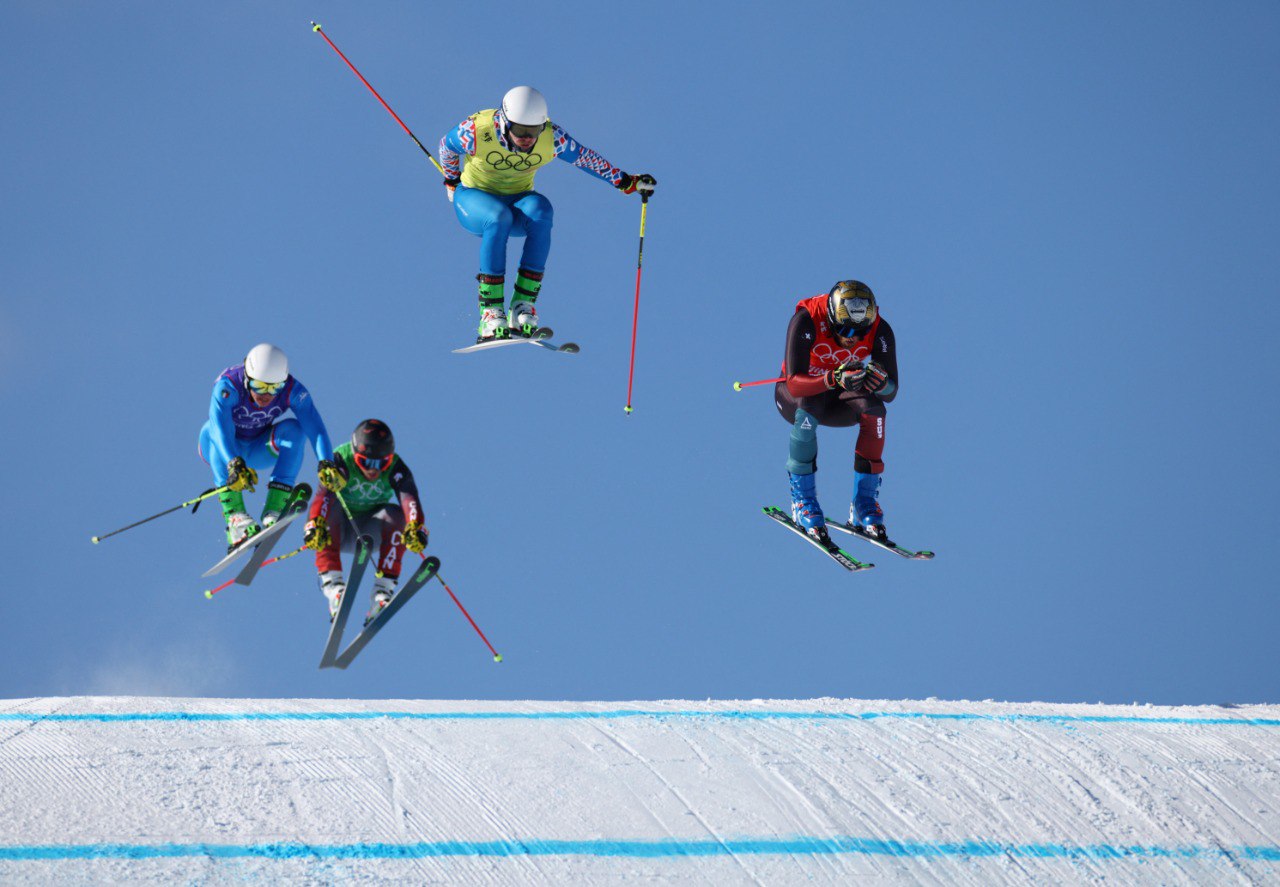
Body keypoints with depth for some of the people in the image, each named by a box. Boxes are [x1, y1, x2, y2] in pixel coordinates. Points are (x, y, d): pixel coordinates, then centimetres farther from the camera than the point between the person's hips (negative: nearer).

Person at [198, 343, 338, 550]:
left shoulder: (292, 391, -24)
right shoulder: (228, 386, -32)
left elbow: (314, 427, -33)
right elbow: (221, 426, -46)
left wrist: (326, 463, -51)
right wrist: (234, 463, -62)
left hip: (259, 449, 2)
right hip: (224, 450, -2)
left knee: (293, 428, -27)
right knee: (213, 429, -35)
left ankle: (275, 508, -32)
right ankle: (234, 513, -44)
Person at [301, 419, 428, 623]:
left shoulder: (396, 468, -18)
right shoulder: (341, 460, -24)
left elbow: (409, 498, -37)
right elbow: (323, 494, -41)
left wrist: (415, 528, -58)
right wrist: (314, 525, -60)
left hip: (369, 532, 1)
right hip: (338, 529, -1)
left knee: (396, 514, -27)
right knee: (331, 504, -33)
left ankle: (384, 589, -29)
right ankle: (332, 584, -39)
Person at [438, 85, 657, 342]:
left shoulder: (551, 138, -18)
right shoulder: (477, 132, -25)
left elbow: (584, 157, -1)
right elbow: (447, 145, -4)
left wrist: (626, 182, 3)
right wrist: (451, 180, 12)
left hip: (517, 201, 2)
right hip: (474, 200, -2)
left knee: (539, 211, -35)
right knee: (498, 219, -39)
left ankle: (524, 303, -33)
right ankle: (490, 311, -36)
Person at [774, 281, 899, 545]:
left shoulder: (880, 332, -21)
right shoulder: (806, 322, -31)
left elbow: (891, 393, -18)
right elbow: (795, 383, -37)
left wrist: (881, 383, -43)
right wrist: (835, 379, -55)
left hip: (837, 401, 3)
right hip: (794, 395, -3)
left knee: (874, 408, -29)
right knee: (808, 409, -37)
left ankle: (865, 502, -17)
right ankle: (802, 499, -21)